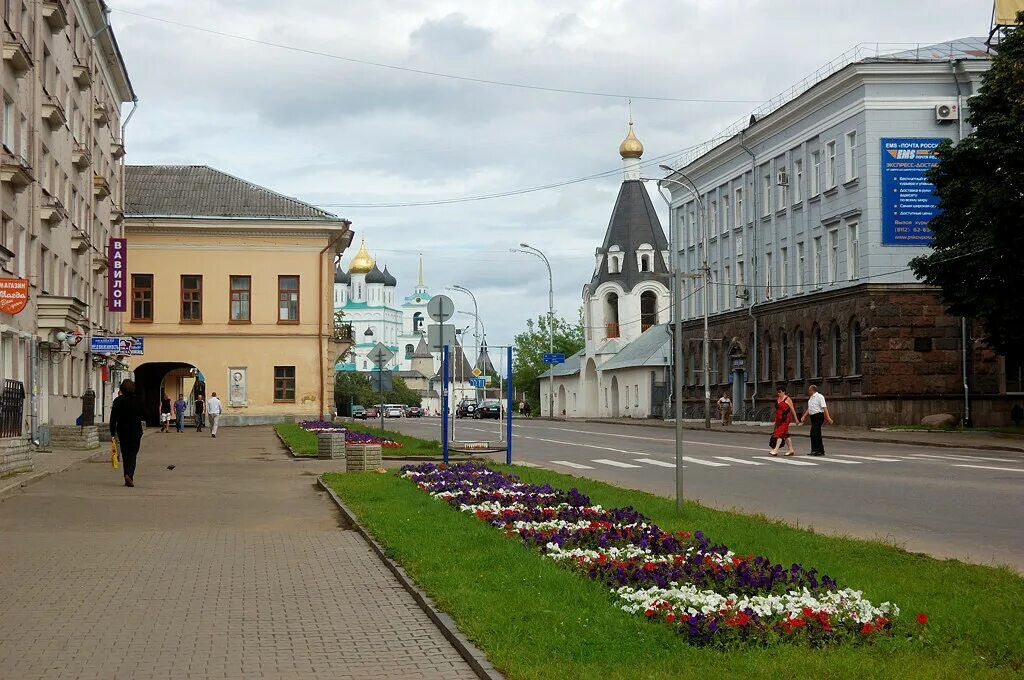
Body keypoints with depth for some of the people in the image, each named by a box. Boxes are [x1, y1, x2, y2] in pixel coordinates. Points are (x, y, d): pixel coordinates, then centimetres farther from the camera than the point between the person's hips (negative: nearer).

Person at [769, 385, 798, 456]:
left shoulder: (787, 399, -7)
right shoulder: (778, 399, 15)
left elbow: (792, 409, -5)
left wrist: (795, 418, -5)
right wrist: (775, 420, 21)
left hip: (785, 419, -8)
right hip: (779, 419, 8)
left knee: (780, 433, -14)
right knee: (785, 434, 11)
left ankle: (775, 450, -18)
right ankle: (791, 449, 18)